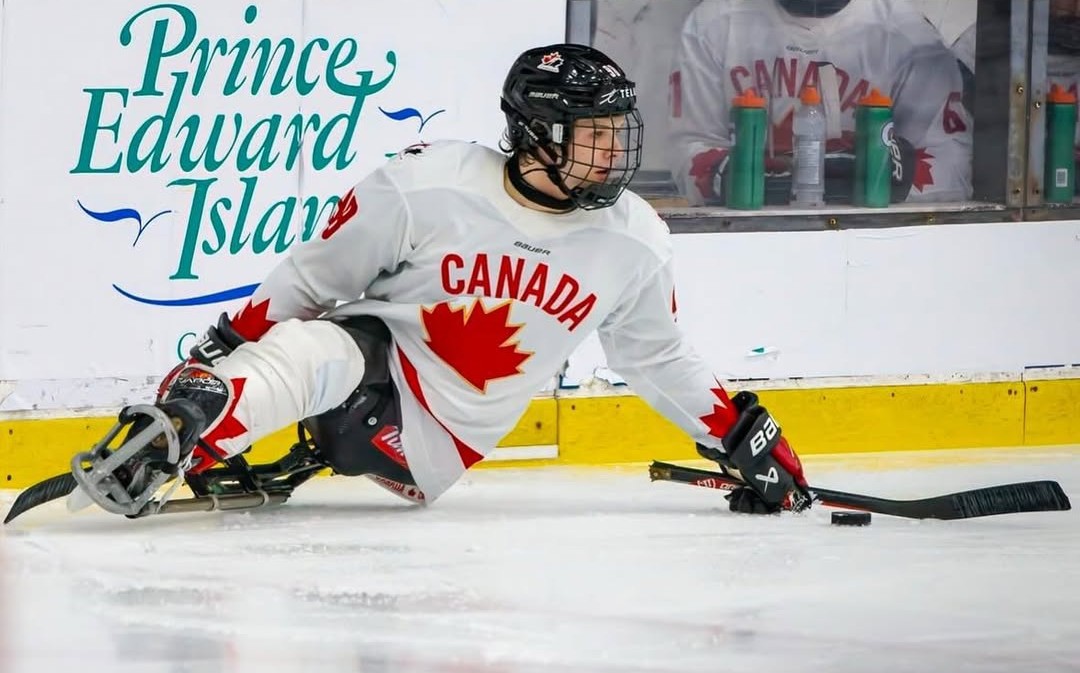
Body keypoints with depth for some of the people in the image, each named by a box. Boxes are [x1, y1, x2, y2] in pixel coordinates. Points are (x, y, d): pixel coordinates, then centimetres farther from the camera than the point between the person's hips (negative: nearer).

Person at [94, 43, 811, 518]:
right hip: (368, 357, -5)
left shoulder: (632, 242, -3)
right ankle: (147, 450, -48)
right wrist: (217, 354, -7)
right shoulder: (424, 184, -15)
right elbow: (309, 279, -4)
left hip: (436, 447, 5)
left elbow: (658, 358, 13)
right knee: (307, 350, -35)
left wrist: (745, 439, 11)